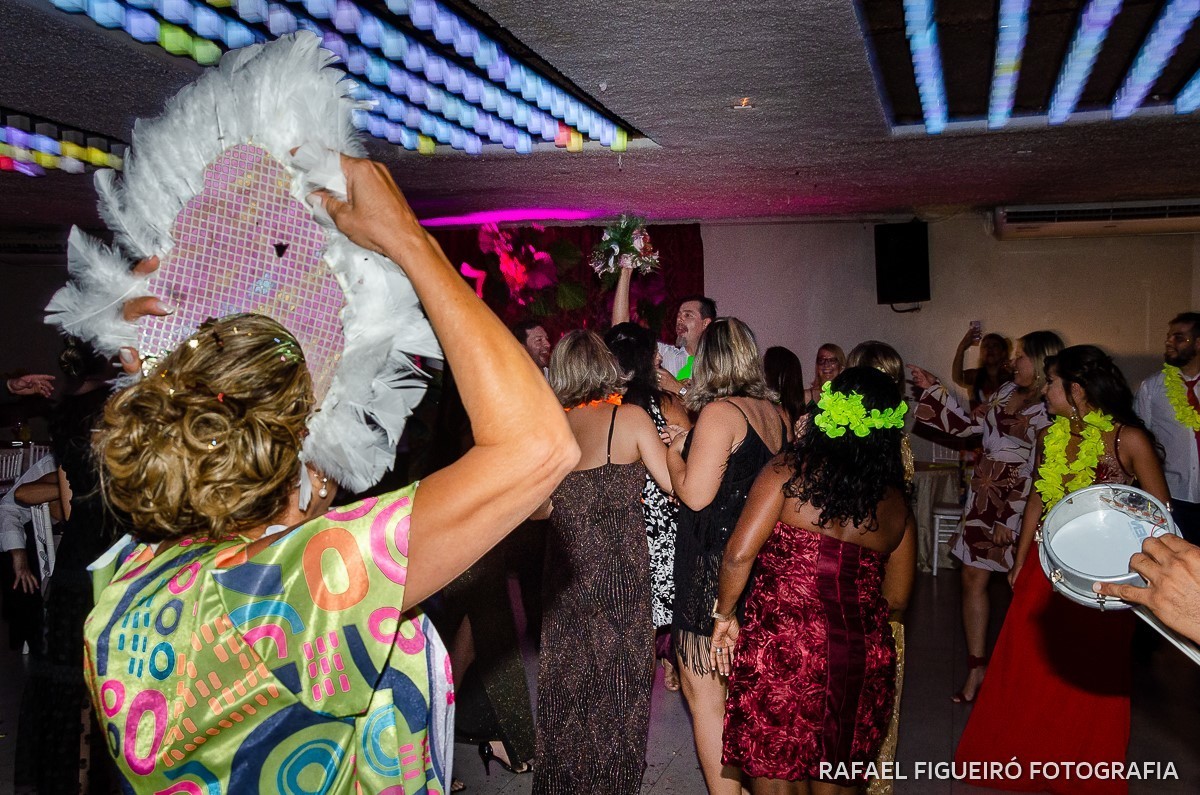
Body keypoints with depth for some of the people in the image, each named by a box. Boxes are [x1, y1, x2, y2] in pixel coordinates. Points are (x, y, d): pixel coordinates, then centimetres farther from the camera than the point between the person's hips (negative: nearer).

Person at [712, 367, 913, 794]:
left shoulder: (787, 473, -5)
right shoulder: (895, 502, 8)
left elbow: (738, 556, -11)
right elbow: (896, 598, 16)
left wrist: (724, 615, 4)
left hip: (782, 650, -4)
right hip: (866, 659, 5)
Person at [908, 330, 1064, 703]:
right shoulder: (1005, 392, 8)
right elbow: (968, 424, 17)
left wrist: (1011, 518, -16)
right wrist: (933, 389, 15)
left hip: (1022, 508, -7)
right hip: (984, 500, 7)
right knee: (973, 579, 7)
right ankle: (977, 667, 18)